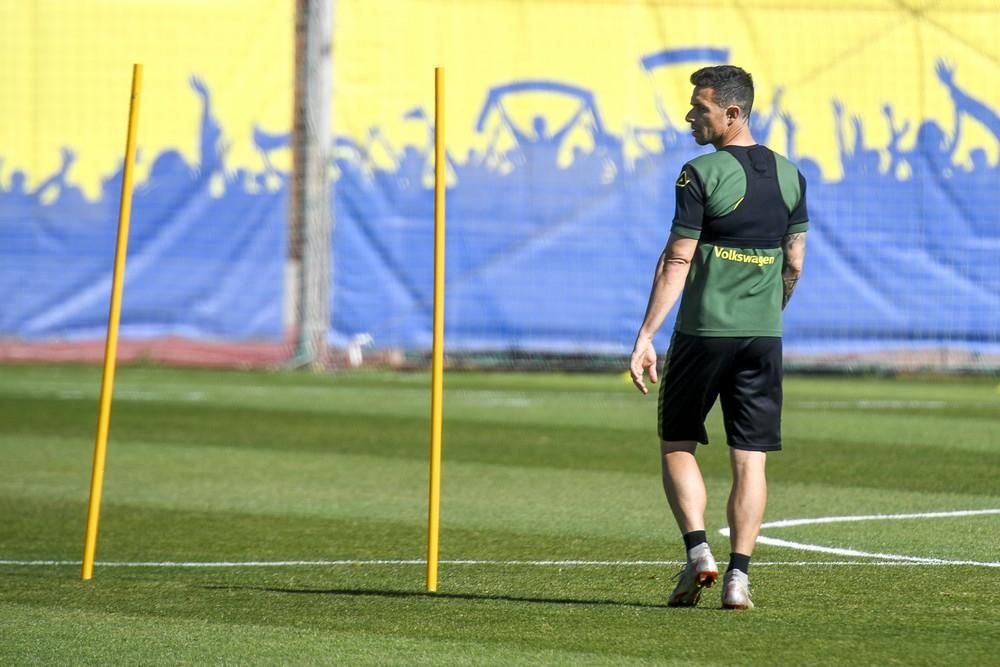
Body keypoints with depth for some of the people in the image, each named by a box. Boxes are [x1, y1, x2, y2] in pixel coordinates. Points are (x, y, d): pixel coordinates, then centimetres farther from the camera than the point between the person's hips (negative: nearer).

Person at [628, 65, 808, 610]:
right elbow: (794, 263, 13)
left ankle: (697, 550, -4)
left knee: (677, 444, 11)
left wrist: (646, 336, -10)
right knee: (750, 459, 4)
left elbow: (677, 261, -12)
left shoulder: (701, 175, -10)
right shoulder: (788, 176, 7)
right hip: (764, 336, 4)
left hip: (703, 332, -4)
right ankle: (738, 575, -3)